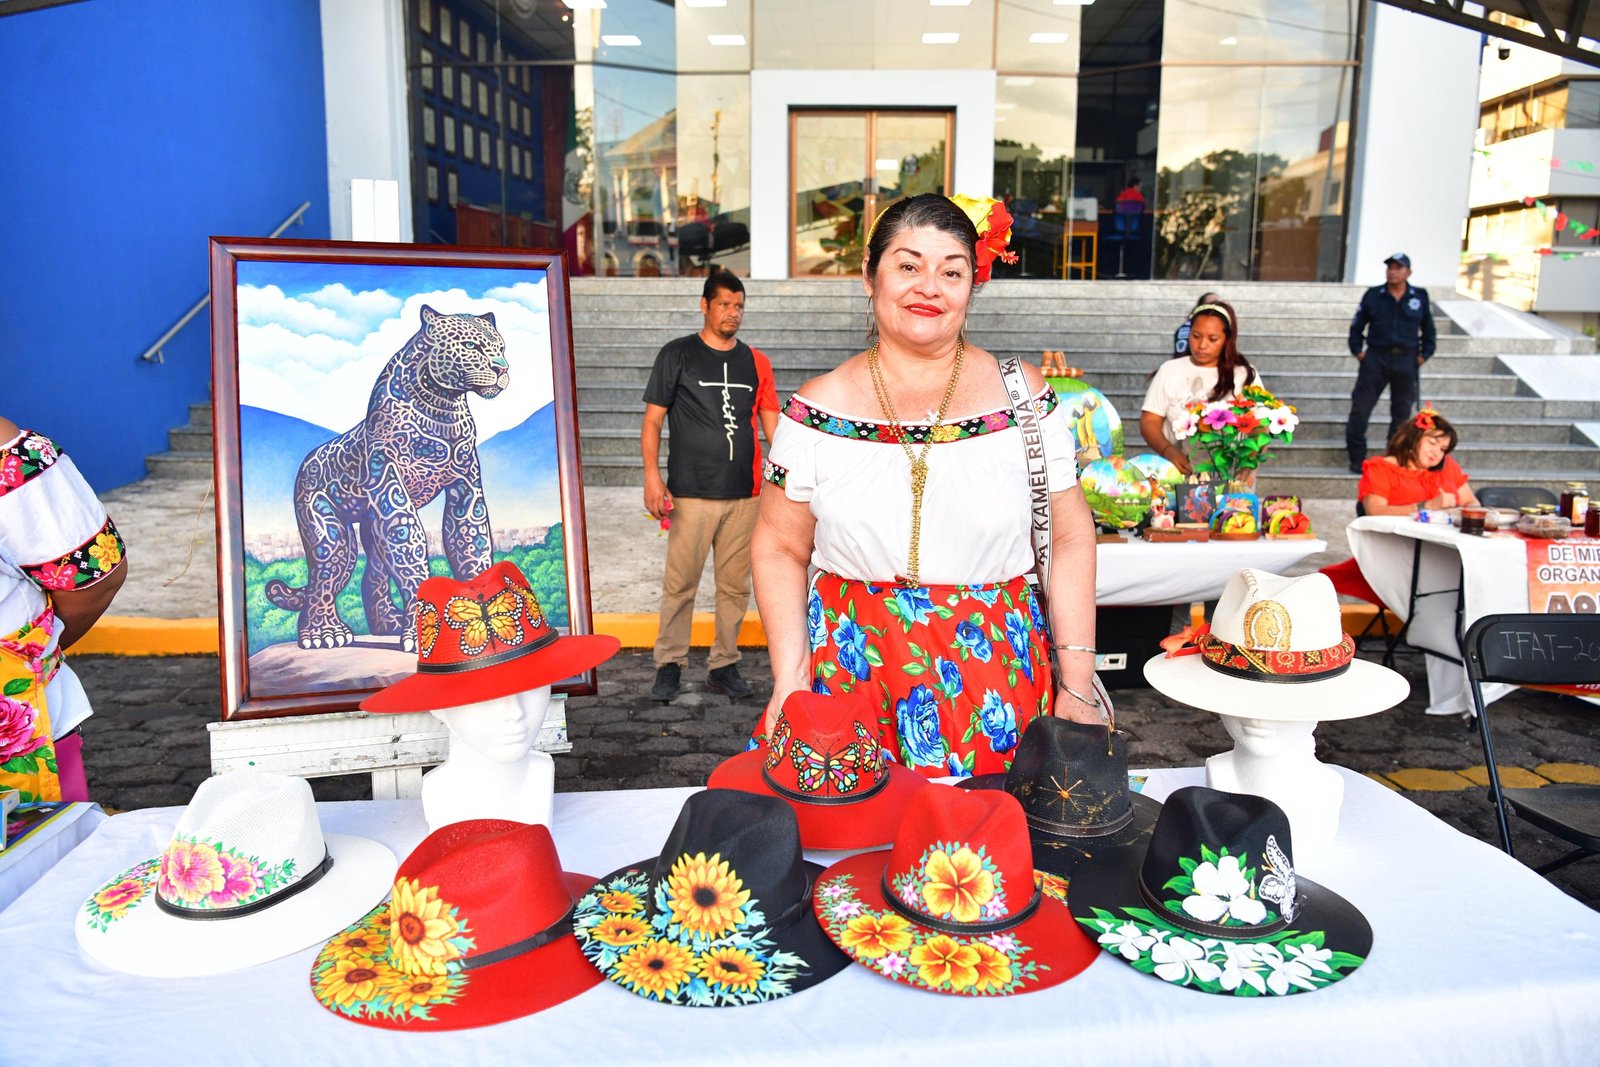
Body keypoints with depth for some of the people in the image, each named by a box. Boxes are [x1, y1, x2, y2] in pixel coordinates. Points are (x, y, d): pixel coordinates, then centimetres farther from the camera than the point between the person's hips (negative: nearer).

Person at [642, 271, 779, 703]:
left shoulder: (756, 363, 12)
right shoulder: (677, 355, 3)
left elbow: (772, 424, 13)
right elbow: (652, 420, 1)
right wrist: (652, 477, -10)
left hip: (744, 493, 3)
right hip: (691, 493, -3)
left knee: (735, 585, 8)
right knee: (680, 583, -1)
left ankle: (724, 666, 20)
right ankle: (670, 664, 13)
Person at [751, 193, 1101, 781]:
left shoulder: (1023, 396, 0)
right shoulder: (818, 409, -1)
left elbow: (1069, 539, 2)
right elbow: (780, 549, 3)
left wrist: (1077, 685, -2)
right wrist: (790, 679, -6)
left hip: (998, 679, 1)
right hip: (851, 669, 0)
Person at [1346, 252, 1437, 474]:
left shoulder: (1420, 297, 5)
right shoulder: (1373, 295, 2)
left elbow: (1428, 330, 15)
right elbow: (1357, 326, 11)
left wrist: (1424, 355, 7)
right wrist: (1358, 351, 2)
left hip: (1406, 362, 1)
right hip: (1376, 358, -1)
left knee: (1401, 413, 7)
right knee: (1360, 408, -6)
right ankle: (1357, 458, 4)